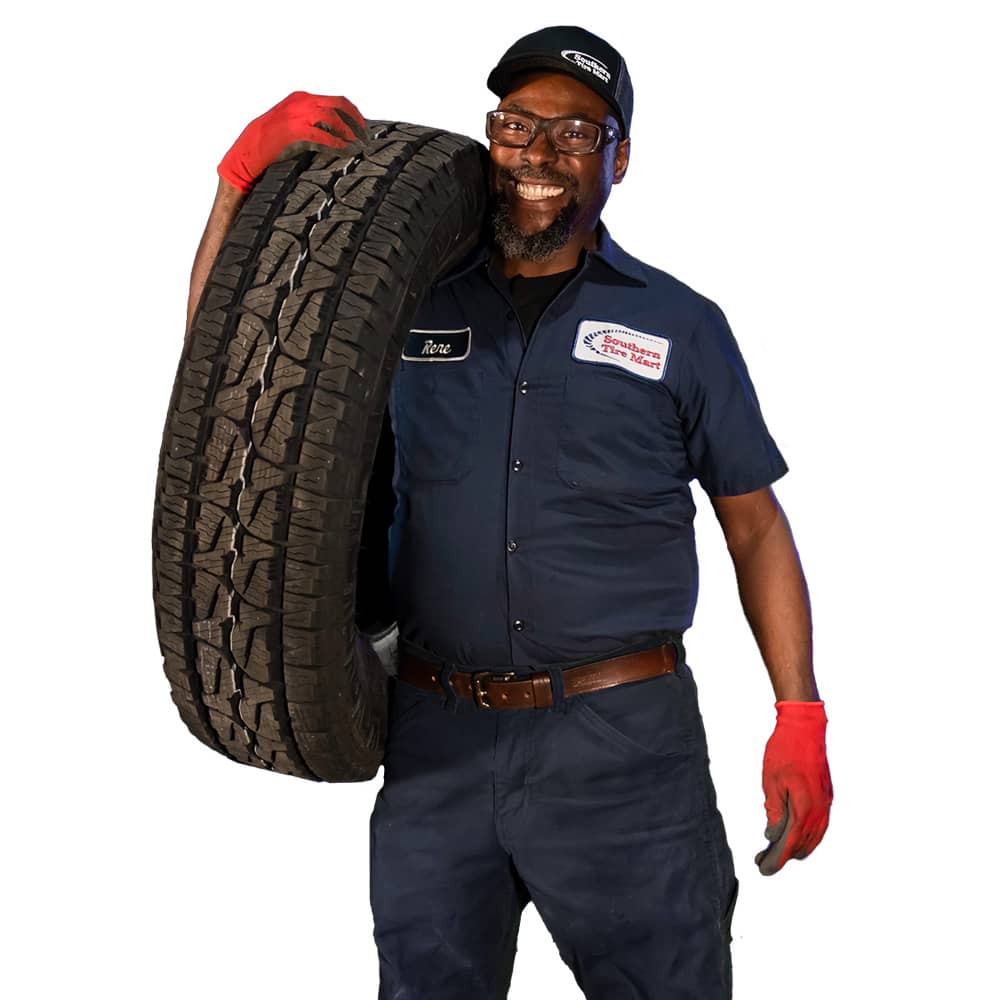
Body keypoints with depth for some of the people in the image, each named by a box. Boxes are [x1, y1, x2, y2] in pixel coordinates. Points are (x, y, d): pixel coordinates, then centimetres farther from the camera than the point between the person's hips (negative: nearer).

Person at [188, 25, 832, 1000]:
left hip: (622, 746, -2)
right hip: (435, 742, 2)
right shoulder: (415, 306, 9)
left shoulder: (680, 325, 4)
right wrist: (250, 163, -3)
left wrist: (800, 722, -2)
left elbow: (756, 528, 6)